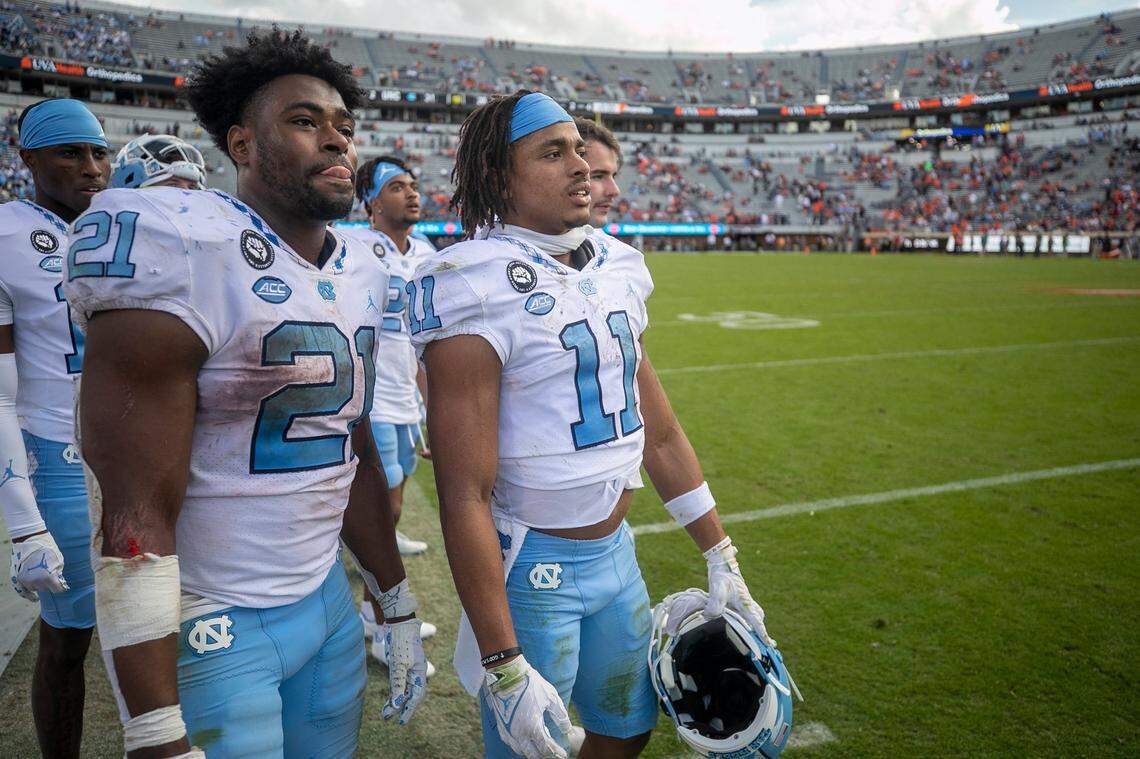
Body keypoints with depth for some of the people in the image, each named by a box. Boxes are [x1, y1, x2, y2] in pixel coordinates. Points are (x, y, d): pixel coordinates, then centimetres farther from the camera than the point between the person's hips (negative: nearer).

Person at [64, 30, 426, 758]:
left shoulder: (360, 277, 5)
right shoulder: (182, 252, -18)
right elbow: (136, 513, -20)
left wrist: (399, 607, 15)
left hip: (328, 599, 7)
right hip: (208, 631, -6)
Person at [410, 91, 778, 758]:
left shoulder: (618, 270, 4)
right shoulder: (480, 287, -19)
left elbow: (660, 434, 10)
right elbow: (464, 496, -20)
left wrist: (722, 561, 12)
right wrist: (506, 669, -20)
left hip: (616, 551, 7)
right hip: (532, 570, -6)